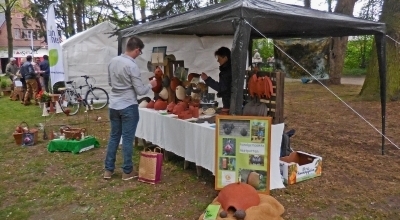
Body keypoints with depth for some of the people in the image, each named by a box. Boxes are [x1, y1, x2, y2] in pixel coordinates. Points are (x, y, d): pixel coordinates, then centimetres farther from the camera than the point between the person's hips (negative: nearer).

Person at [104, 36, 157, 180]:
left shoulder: (113, 61, 4)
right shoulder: (132, 66, -18)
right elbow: (140, 91, -15)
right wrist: (151, 85, 3)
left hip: (113, 105, 7)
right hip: (128, 107, -7)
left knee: (114, 137, 15)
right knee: (127, 139, 3)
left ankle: (108, 169, 22)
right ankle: (127, 171, 14)